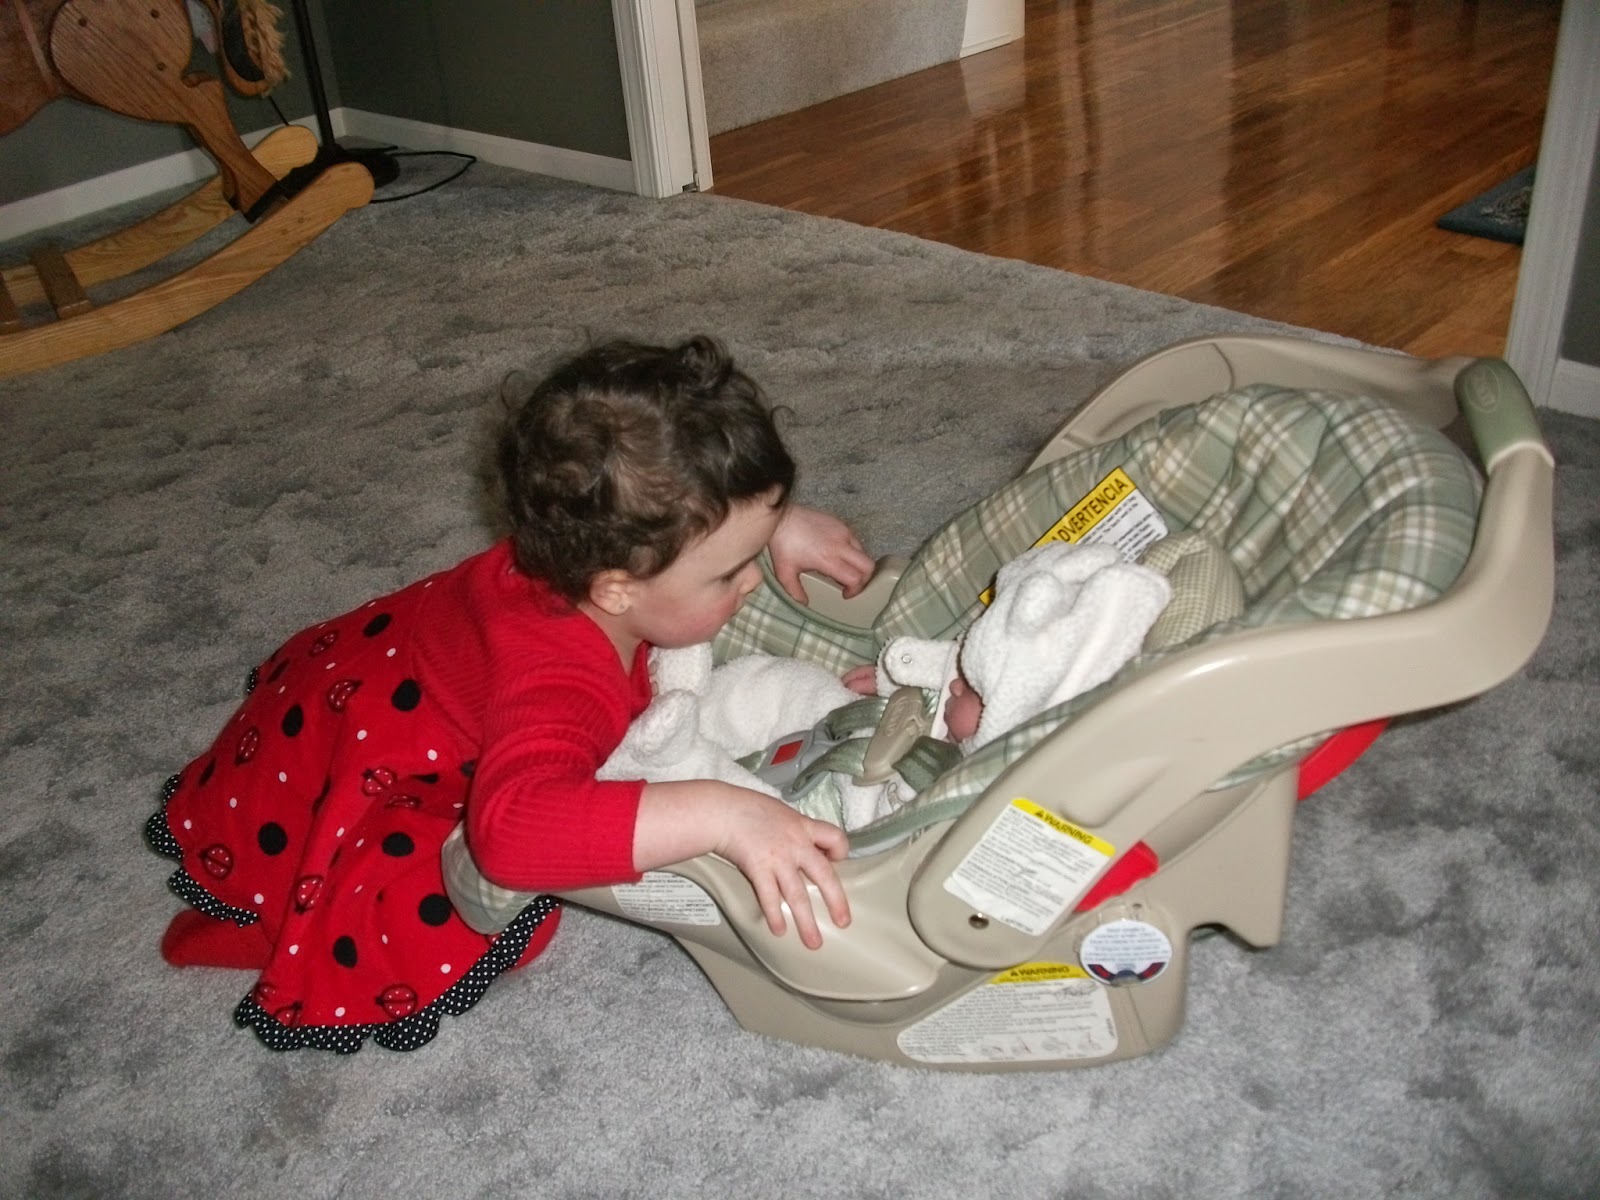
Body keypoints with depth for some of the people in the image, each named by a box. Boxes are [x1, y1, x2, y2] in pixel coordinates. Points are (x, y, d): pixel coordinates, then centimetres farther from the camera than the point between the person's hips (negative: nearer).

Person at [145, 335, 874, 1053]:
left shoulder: (588, 544, -24)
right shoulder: (561, 682, -47)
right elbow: (513, 827, -64)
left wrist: (777, 525, -15)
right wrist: (719, 814, -66)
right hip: (361, 766, -8)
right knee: (441, 935, -24)